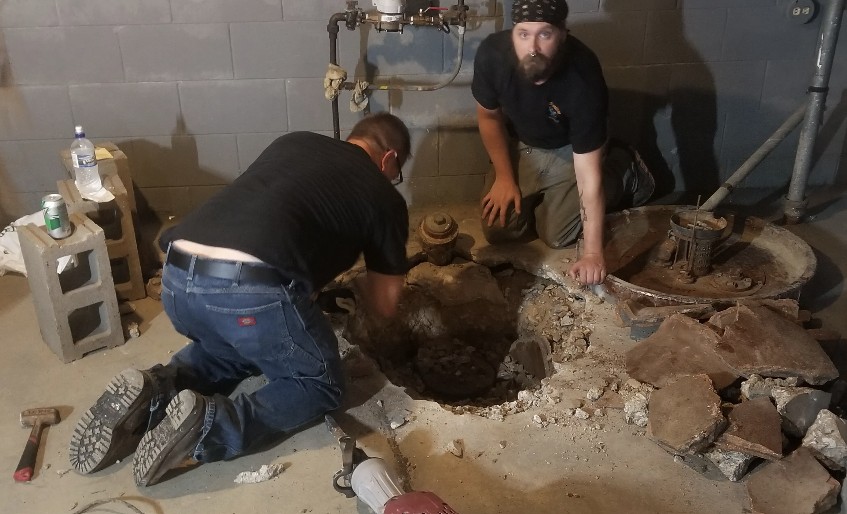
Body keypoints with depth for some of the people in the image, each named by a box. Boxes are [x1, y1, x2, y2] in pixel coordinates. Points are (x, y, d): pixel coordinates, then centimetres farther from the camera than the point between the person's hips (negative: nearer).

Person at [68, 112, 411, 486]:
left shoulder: (293, 142, 27)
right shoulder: (384, 196, 15)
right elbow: (384, 305, 22)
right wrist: (361, 285, 44)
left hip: (176, 279, 7)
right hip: (252, 290, -6)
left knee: (232, 348, 35)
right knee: (319, 385, 17)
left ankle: (153, 392, 9)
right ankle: (208, 425, -6)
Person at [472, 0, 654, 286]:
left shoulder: (583, 79, -38)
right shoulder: (492, 53, -29)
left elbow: (587, 173, -35)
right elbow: (489, 114, -7)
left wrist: (592, 252, -34)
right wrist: (504, 176, -10)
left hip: (569, 150, -3)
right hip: (520, 145, 3)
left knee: (556, 236, -6)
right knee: (497, 231, -6)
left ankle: (626, 176, 16)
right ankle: (540, 197, 25)